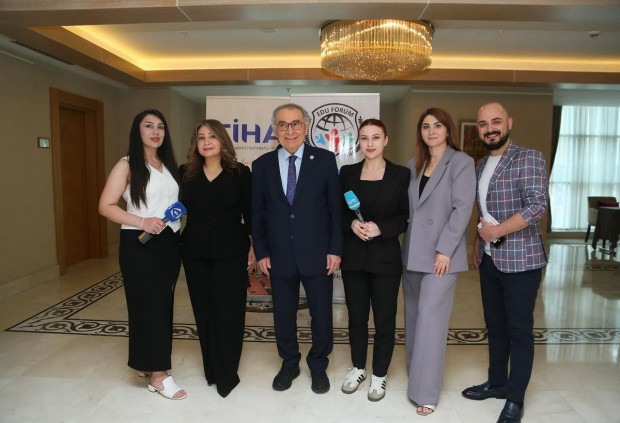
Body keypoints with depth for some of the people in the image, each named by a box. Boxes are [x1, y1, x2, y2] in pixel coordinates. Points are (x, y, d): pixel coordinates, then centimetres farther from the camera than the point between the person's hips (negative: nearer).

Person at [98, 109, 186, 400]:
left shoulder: (168, 165, 12)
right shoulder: (127, 166, -5)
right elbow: (105, 206, -11)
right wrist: (141, 222, -21)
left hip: (169, 243, 6)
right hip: (140, 244, -6)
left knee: (163, 304, 11)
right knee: (148, 305, 0)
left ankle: (148, 363, 29)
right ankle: (158, 374, 11)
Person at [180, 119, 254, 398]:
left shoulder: (240, 172, -1)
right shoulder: (187, 173, 5)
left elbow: (250, 212, 0)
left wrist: (254, 246, -1)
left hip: (230, 251, -2)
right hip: (195, 252, 3)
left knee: (228, 311, 1)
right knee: (204, 311, 10)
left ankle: (227, 374, 17)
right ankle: (211, 369, 27)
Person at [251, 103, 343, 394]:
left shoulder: (325, 159, -2)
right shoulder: (262, 164, 3)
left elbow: (336, 207, -2)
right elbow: (257, 212, 5)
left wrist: (335, 249, -6)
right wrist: (261, 252, 1)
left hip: (318, 254, -1)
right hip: (279, 255, 2)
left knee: (321, 314, 11)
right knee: (283, 315, 15)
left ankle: (318, 365, 35)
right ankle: (289, 363, 38)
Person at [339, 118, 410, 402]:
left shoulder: (401, 174, -2)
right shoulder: (347, 173, 5)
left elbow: (407, 216, -3)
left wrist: (381, 228, -18)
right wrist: (352, 224, -13)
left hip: (386, 257, -2)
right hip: (353, 256, 2)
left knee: (384, 319, 8)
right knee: (356, 316, 14)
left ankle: (379, 374, 28)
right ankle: (358, 368, 34)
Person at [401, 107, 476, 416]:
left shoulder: (461, 162, -4)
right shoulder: (414, 165, 13)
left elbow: (462, 208, -12)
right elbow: (408, 207, 12)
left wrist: (444, 249, -17)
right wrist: (406, 242, 3)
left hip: (441, 253, -6)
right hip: (412, 252, 6)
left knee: (430, 318, -6)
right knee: (413, 316, 13)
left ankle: (426, 391, 4)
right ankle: (415, 371, 31)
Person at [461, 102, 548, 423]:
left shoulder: (529, 159, -10)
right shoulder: (481, 166, 12)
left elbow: (537, 206, -21)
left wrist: (496, 232, -17)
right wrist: (478, 244, 13)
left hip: (521, 259, -7)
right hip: (489, 259, 7)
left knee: (519, 329, 4)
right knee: (495, 325, 16)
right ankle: (497, 382, 33)